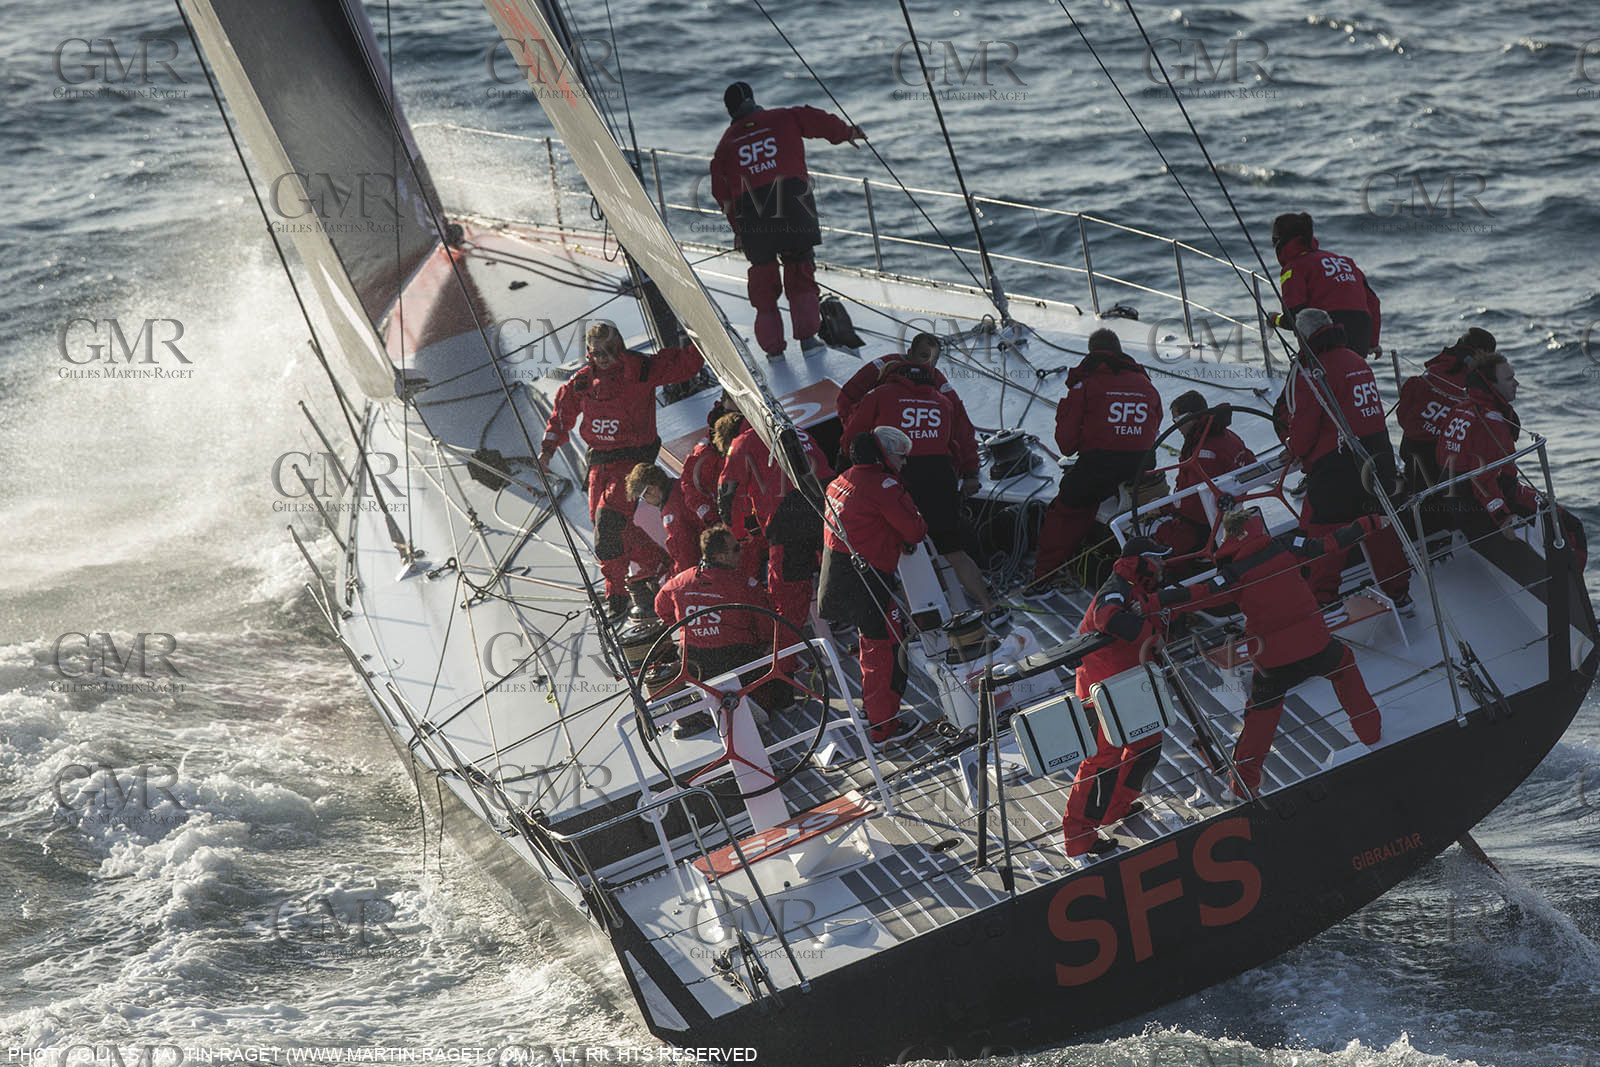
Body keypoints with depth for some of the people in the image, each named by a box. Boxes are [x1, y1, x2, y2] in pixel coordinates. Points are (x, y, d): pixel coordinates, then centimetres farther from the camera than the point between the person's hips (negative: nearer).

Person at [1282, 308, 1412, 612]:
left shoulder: (1311, 371, -13)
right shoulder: (1357, 361, 13)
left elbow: (1303, 425, -13)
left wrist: (1295, 451, 9)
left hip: (1337, 463, -8)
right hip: (1379, 455, 8)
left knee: (1320, 529, 3)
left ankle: (1324, 598, 4)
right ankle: (1399, 594, 24)